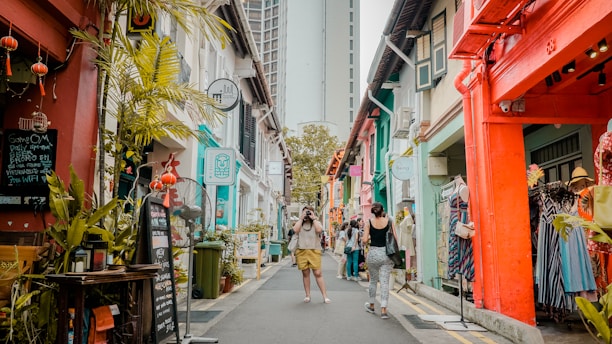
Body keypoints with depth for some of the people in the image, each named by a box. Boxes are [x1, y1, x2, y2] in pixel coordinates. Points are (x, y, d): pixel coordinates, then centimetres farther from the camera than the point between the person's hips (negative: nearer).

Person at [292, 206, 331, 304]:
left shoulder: (317, 222, 11)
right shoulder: (299, 223, 15)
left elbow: (319, 230, -12)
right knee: (305, 273, 6)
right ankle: (307, 295, 16)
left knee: (318, 273, -7)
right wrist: (301, 218, -1)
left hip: (314, 251, -2)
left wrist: (313, 218, -4)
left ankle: (325, 296, -3)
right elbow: (295, 230, -7)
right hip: (301, 251, 2)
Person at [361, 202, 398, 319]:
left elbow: (364, 241, -8)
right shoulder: (389, 221, -2)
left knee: (373, 280, 18)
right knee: (385, 282, 2)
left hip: (373, 253, 0)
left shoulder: (369, 223, -4)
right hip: (387, 253, 0)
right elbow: (396, 239, -3)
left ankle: (371, 305, 32)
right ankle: (383, 310, -3)